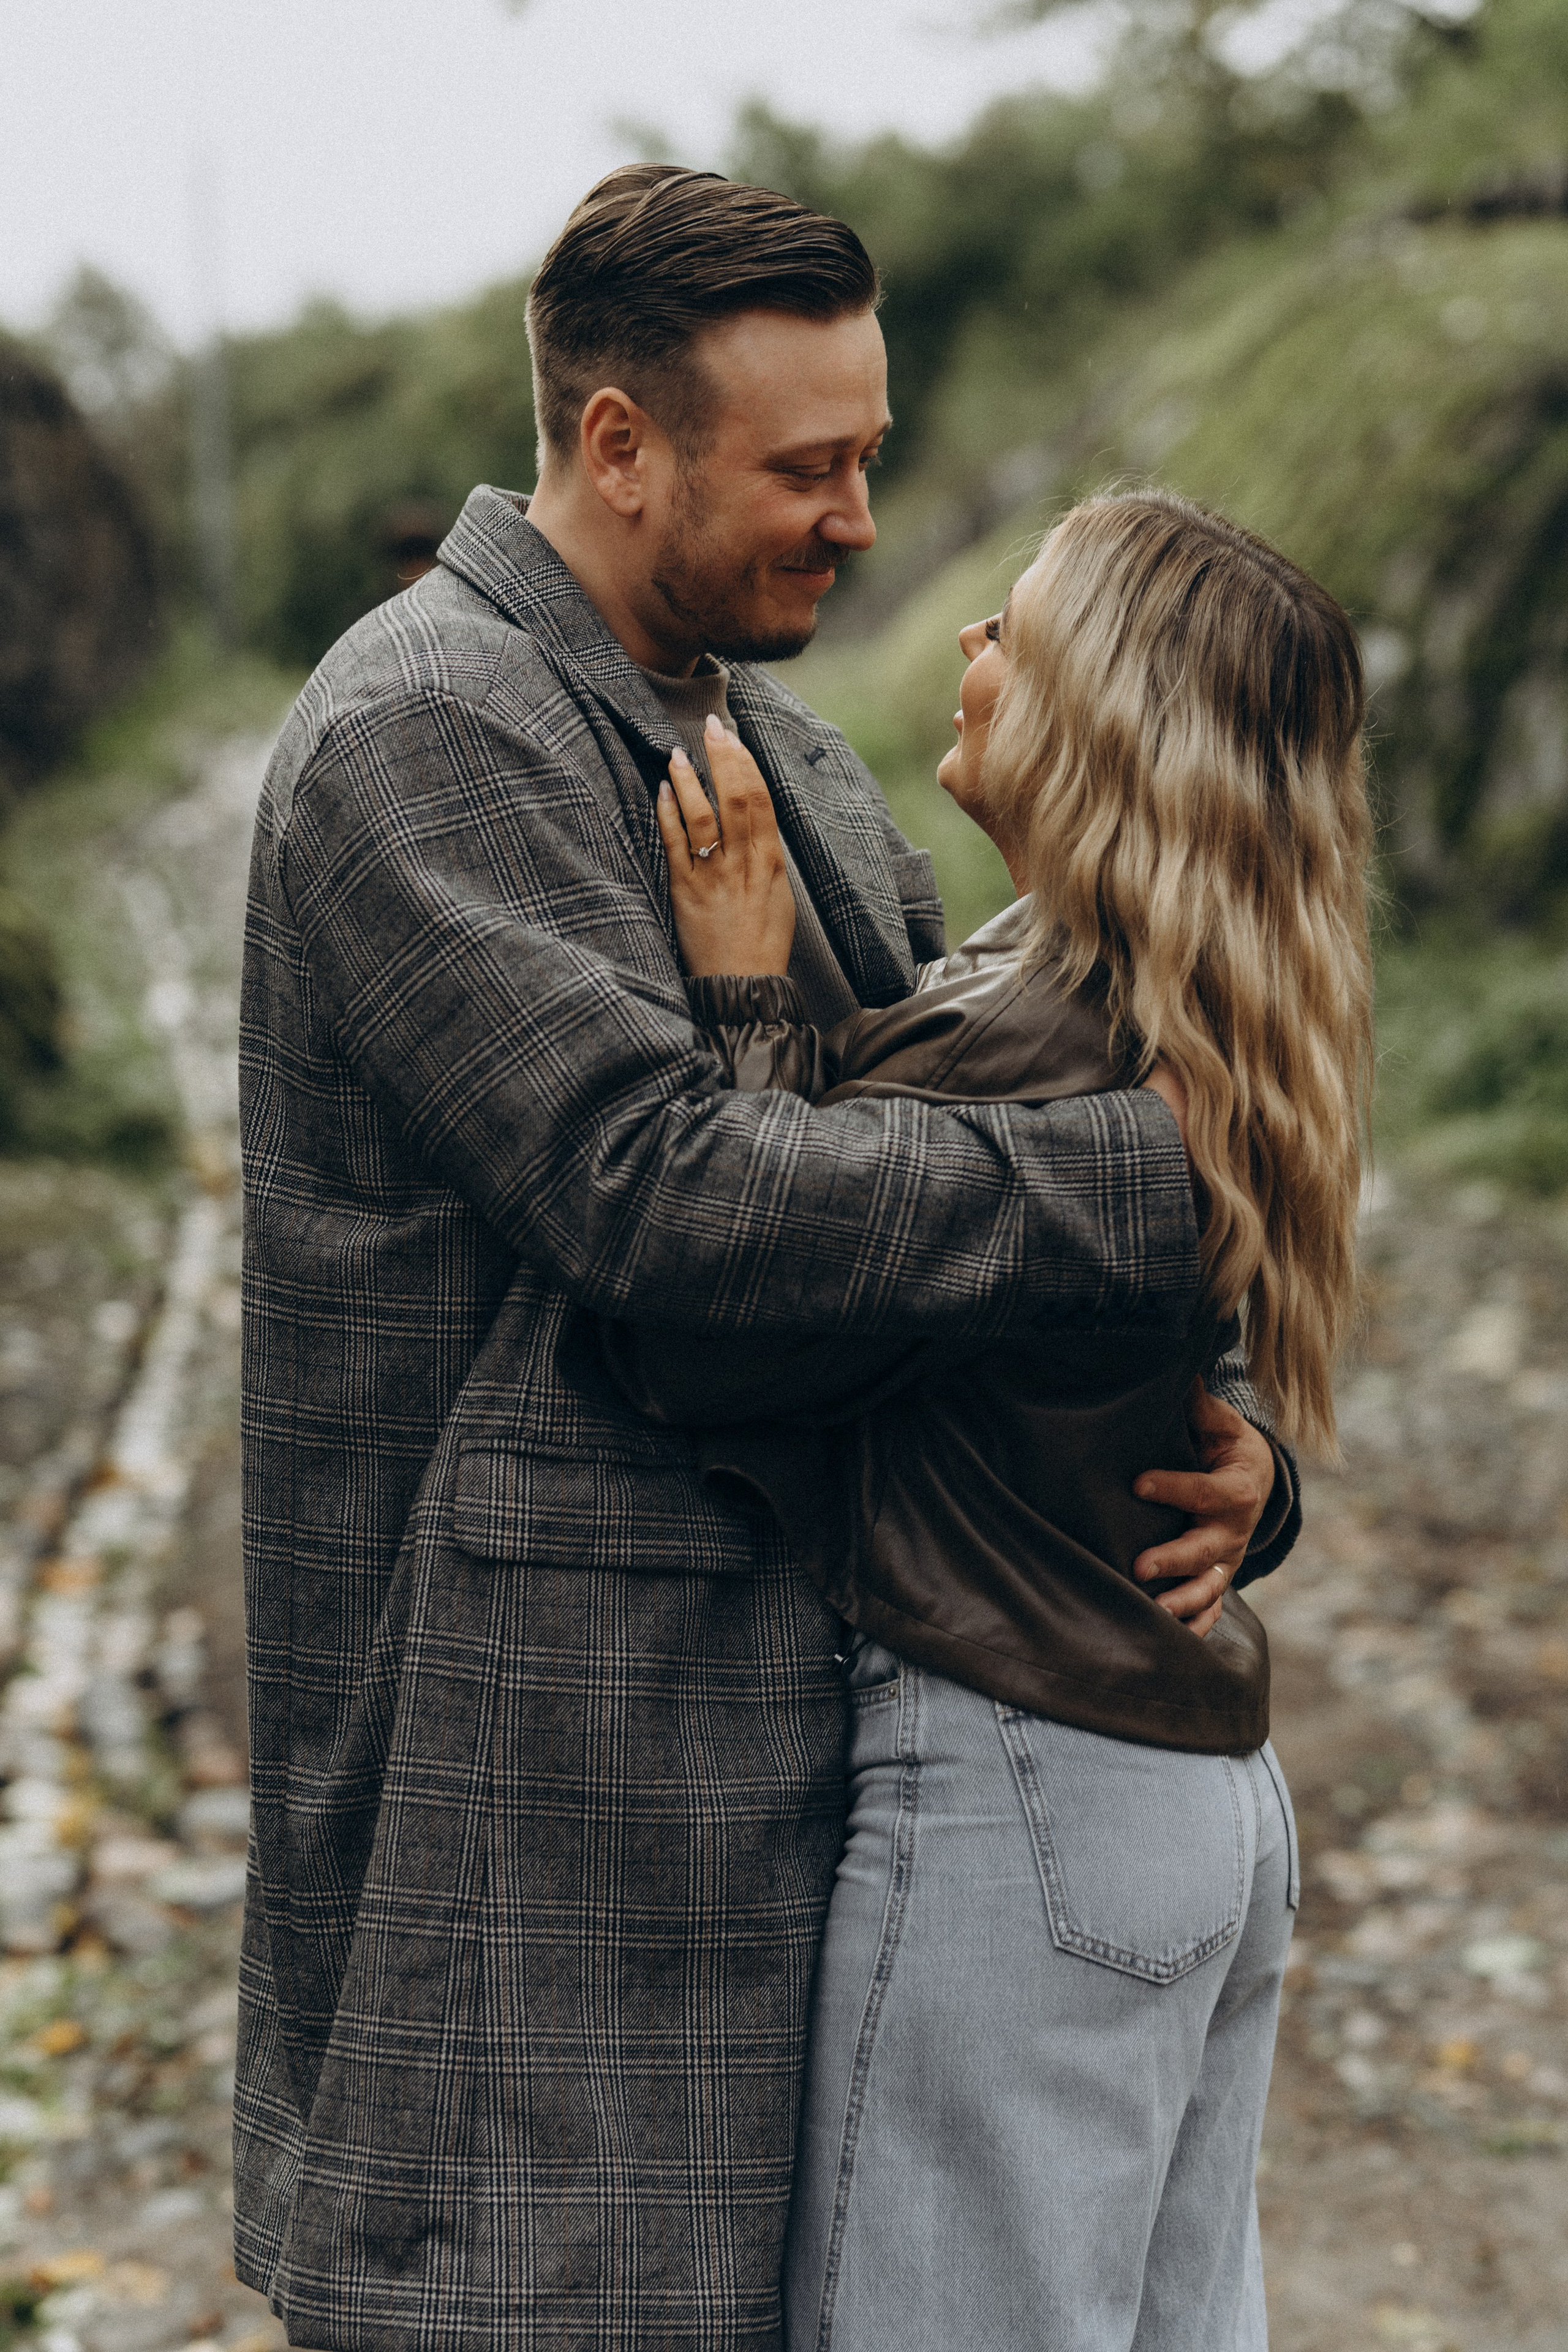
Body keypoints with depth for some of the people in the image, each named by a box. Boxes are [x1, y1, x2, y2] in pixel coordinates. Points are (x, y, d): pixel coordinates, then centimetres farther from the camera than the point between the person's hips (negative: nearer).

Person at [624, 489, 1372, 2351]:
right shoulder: (1199, 1040, 6)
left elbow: (699, 1351, -20)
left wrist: (735, 989, -15)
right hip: (1214, 1798, 9)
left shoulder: (1009, 1047, -22)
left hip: (1019, 1810, -9)